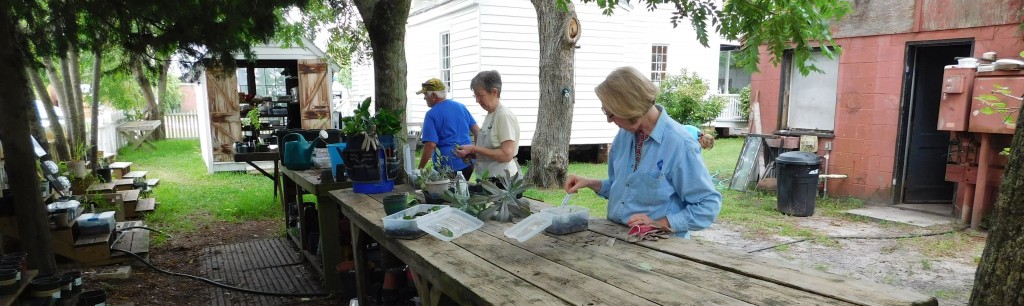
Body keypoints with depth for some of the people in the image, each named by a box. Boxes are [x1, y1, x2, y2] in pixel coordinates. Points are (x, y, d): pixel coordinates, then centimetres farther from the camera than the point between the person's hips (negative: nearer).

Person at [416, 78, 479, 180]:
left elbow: (430, 145, -17)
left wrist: (420, 169, -11)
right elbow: (477, 131, 11)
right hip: (468, 162, 6)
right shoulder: (461, 106, 8)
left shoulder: (431, 115, -10)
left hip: (448, 165, -6)